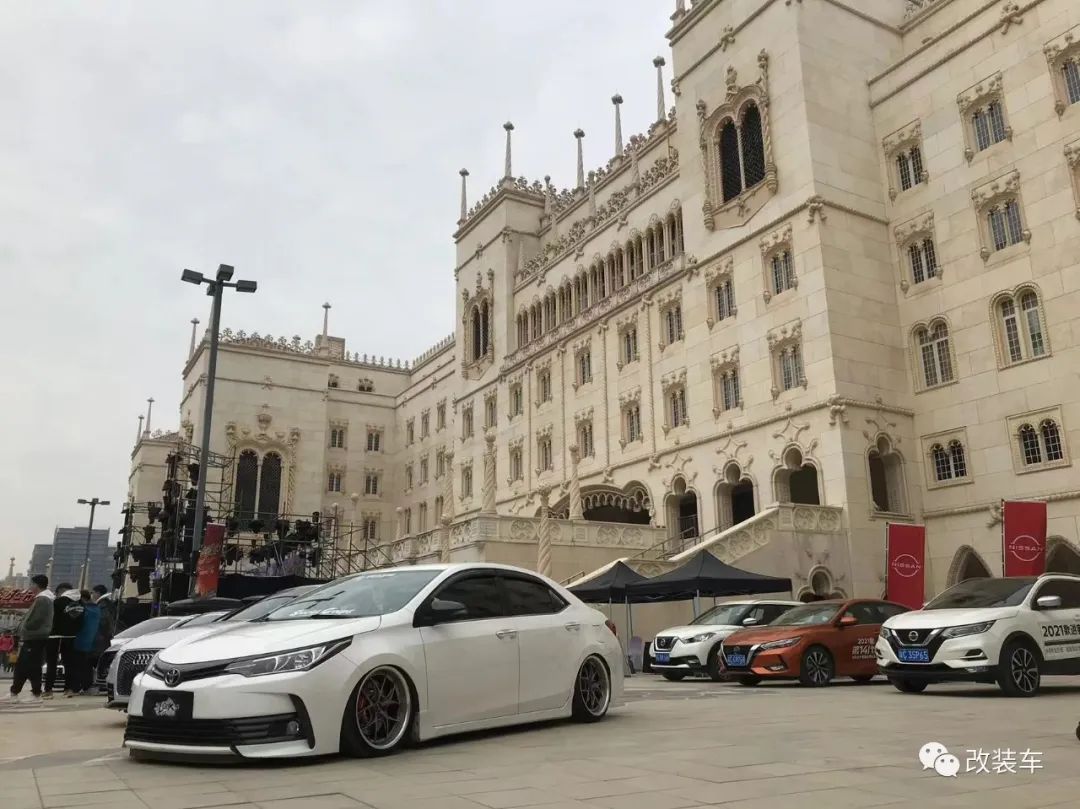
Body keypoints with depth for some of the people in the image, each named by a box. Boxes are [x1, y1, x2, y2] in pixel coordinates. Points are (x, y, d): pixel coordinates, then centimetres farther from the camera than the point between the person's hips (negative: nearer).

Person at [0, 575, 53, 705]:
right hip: (32, 638, 11)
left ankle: (36, 695, 0)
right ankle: (14, 694, 18)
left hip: (36, 639, -11)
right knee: (21, 666, 13)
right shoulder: (41, 598, 17)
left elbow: (35, 620, -22)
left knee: (32, 667, -5)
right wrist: (24, 632, 10)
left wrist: (24, 630, -8)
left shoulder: (42, 599, -17)